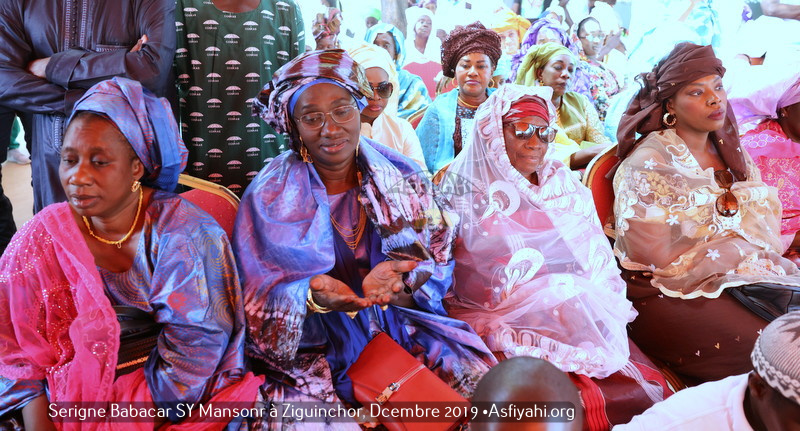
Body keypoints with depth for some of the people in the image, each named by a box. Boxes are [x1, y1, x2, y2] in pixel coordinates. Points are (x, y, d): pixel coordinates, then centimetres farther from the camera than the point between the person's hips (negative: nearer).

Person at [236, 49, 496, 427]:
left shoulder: (402, 178, 0)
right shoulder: (271, 195, -4)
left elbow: (438, 272, -1)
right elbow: (260, 303, -6)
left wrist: (392, 286, -24)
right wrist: (315, 298, -28)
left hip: (400, 328, 2)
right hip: (310, 349, -2)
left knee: (480, 380, -19)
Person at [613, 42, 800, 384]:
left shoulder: (732, 153, 12)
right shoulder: (648, 163, -9)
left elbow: (768, 233, 9)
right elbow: (659, 261, -13)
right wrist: (743, 244, -4)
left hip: (741, 279, 7)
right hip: (670, 294, -6)